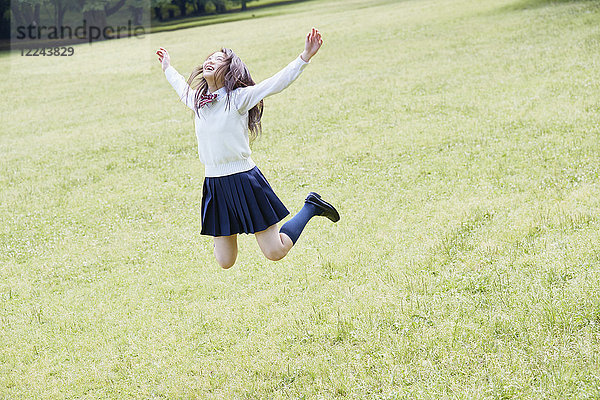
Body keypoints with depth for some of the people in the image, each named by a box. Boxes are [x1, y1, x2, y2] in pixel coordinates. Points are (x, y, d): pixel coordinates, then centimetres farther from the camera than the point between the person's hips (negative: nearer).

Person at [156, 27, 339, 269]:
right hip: (214, 186, 5)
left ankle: (311, 207, 22)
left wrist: (305, 57, -23)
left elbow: (277, 83, -14)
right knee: (225, 263, 9)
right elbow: (183, 88, 32)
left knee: (275, 253, -1)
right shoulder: (197, 101, 8)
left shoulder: (239, 98, -7)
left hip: (245, 180, -5)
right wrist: (168, 69, 47)